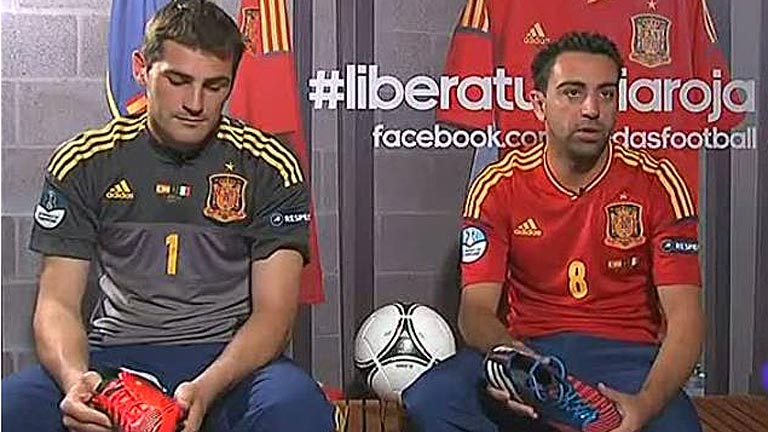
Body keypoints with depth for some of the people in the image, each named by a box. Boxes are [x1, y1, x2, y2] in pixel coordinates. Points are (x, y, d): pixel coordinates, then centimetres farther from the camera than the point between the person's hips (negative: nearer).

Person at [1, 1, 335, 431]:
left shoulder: (270, 167, -3)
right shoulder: (83, 163, 2)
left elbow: (273, 312, -8)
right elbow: (58, 302, -1)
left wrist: (204, 390, -26)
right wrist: (74, 377, -24)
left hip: (230, 356, -1)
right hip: (114, 354, 1)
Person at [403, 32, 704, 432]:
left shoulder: (655, 182, -2)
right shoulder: (498, 186, -1)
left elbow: (684, 317, -7)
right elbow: (476, 308, -6)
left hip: (625, 354, -1)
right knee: (428, 398, -27)